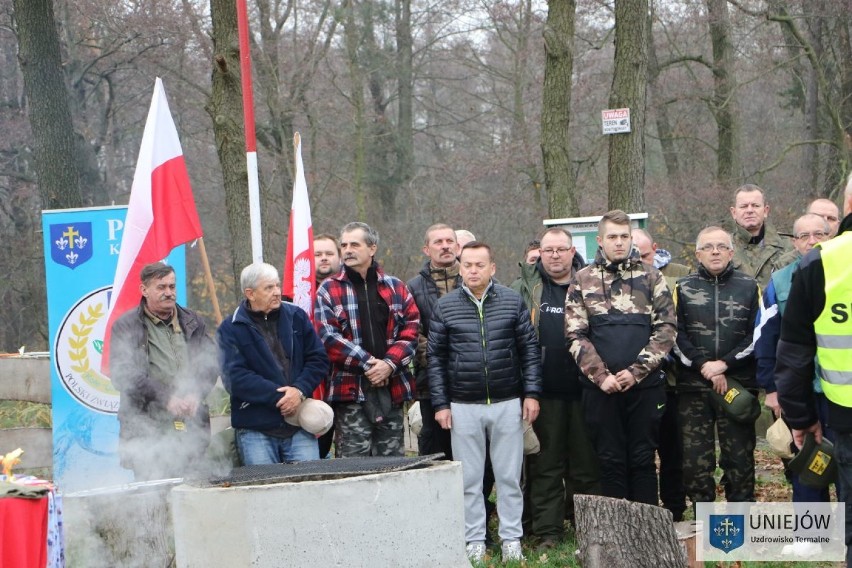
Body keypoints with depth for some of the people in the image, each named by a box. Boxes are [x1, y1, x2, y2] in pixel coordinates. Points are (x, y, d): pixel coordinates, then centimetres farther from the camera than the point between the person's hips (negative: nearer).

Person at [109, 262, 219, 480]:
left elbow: (210, 364, 11)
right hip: (147, 431, -4)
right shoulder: (126, 326, 4)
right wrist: (165, 398, -16)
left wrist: (196, 395, -9)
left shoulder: (193, 322, 18)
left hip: (192, 428, 4)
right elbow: (122, 375, -7)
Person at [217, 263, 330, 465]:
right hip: (254, 431, -3)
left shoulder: (296, 317, 10)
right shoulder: (231, 329, -1)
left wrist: (300, 390, -10)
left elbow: (318, 359, 8)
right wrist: (278, 396, -17)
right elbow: (235, 378, -11)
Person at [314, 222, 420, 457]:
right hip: (350, 391, -3)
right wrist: (368, 364, -13)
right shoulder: (329, 290, 4)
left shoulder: (396, 288, 12)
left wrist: (389, 364, -11)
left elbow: (411, 329, 5)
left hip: (392, 389, 3)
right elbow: (328, 337, -7)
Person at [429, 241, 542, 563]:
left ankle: (511, 538, 14)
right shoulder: (445, 307, 2)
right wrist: (440, 404, 0)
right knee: (469, 479, 5)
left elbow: (529, 349, 4)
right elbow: (436, 358, 4)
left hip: (508, 403, 0)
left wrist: (531, 393, -2)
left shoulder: (512, 302, 2)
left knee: (509, 476, 5)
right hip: (463, 407, 0)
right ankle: (475, 540, 14)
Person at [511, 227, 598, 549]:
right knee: (545, 465, 5)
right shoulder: (524, 288, 6)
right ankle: (548, 531, 10)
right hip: (543, 392, 0)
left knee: (586, 463, 7)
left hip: (583, 389, 0)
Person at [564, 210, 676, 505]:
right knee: (610, 460, 5)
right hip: (600, 387, 0)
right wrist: (600, 375, -9)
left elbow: (666, 328, 0)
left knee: (643, 458, 4)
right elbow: (575, 335, 2)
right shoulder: (583, 280, 7)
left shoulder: (650, 277, 6)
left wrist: (636, 371, -10)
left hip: (645, 384, 0)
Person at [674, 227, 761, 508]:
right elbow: (676, 336, 1)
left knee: (740, 458, 0)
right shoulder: (683, 288, 11)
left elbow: (757, 335, 0)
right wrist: (704, 366, -11)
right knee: (695, 459, 2)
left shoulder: (749, 287, 9)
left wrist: (724, 364, -11)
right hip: (693, 388, 1)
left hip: (738, 386, -1)